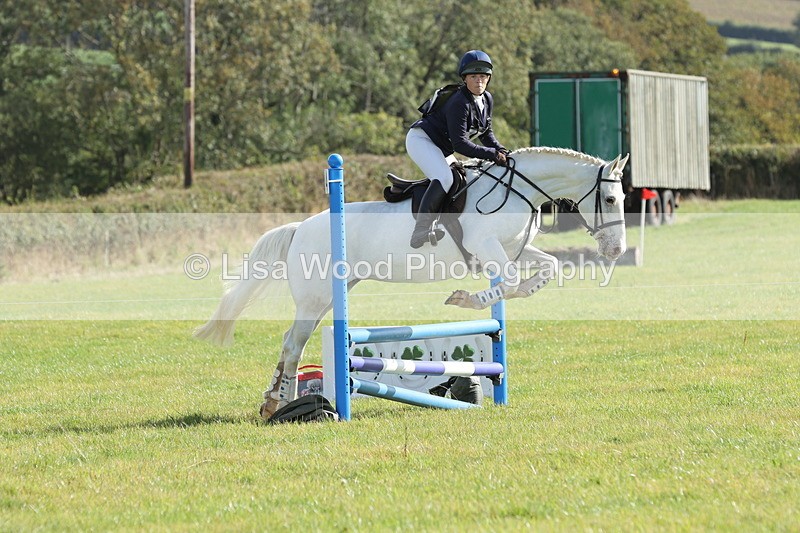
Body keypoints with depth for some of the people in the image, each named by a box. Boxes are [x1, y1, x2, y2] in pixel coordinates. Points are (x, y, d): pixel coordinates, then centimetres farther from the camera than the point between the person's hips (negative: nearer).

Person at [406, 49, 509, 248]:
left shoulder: (487, 99, 1)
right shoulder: (459, 103, -27)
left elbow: (486, 133, 12)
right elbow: (460, 144, -31)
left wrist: (501, 151, -6)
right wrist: (492, 154, -30)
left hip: (441, 149, 11)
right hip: (421, 140, -11)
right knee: (444, 179, -30)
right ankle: (421, 230, -34)